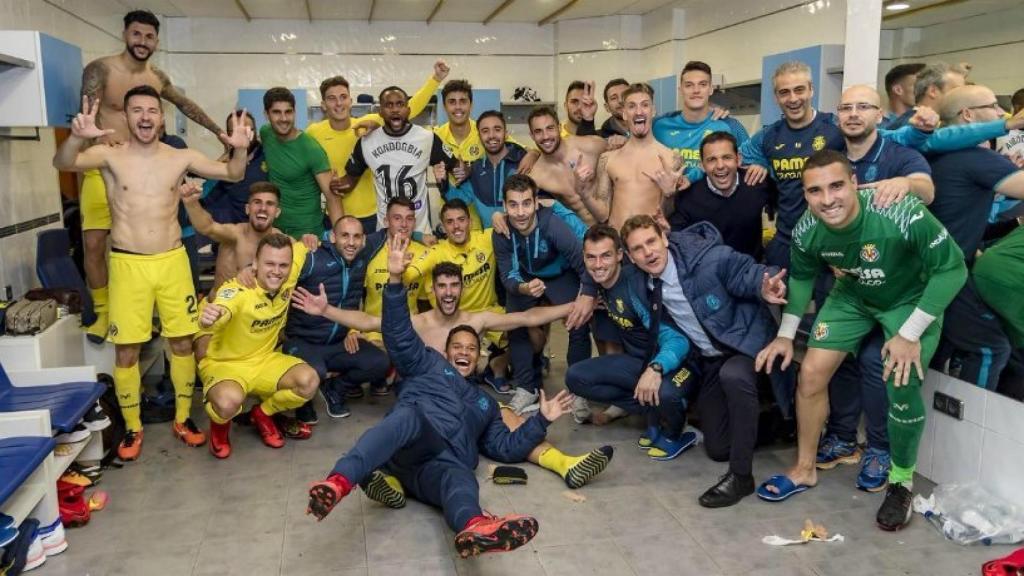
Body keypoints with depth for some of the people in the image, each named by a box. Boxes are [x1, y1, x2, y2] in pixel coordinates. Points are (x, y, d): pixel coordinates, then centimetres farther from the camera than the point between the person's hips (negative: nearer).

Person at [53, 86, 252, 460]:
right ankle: (132, 427, 20)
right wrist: (77, 137, -43)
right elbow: (62, 163, -21)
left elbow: (233, 174, 4)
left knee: (183, 343, 9)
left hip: (173, 261, 2)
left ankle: (182, 419, 25)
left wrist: (240, 148, -19)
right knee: (126, 351, 4)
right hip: (127, 264, -2)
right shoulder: (110, 156, -4)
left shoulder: (181, 158, 2)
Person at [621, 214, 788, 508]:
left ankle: (741, 475, -25)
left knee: (733, 375, -42)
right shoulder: (647, 284, -6)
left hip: (747, 341, -6)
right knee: (717, 448, 9)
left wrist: (765, 288, -47)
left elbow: (748, 272, -25)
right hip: (710, 361, 6)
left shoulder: (710, 258, -24)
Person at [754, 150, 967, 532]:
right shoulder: (807, 232, -22)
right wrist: (786, 333, 0)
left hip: (912, 300, -4)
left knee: (902, 384, -21)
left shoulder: (903, 214, -37)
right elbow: (802, 277, 2)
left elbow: (952, 268, -26)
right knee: (811, 373, -5)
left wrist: (910, 334, -27)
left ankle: (902, 482, 7)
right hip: (852, 298, 4)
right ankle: (805, 470, 17)